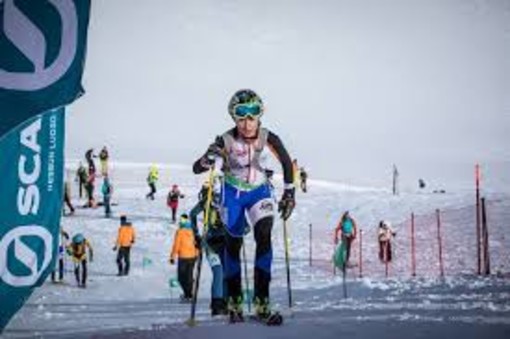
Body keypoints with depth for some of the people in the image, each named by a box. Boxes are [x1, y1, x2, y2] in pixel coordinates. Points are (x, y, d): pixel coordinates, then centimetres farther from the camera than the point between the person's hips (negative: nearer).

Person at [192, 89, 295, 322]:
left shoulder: (268, 138, -21)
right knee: (233, 245, 8)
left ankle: (261, 300, -15)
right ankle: (234, 301, 24)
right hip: (232, 194, 0)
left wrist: (289, 193, -4)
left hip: (259, 192, 0)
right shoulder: (225, 142, -25)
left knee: (264, 238, -20)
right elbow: (196, 169, -26)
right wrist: (210, 159, -47)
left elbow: (286, 162, -4)